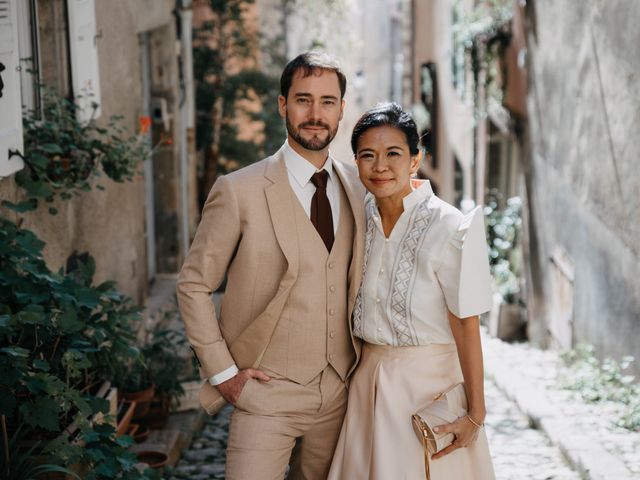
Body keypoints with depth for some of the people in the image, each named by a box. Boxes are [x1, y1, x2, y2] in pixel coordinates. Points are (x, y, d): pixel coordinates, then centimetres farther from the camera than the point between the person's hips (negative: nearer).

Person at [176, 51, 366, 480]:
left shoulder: (359, 188, 5)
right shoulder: (239, 192, -9)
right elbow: (193, 286, -3)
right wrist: (222, 372, -7)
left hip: (341, 395, 4)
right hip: (267, 393, -4)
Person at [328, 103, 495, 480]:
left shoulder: (448, 228, -17)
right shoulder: (361, 218, 2)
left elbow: (466, 325, -16)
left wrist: (475, 414, -16)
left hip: (428, 381, -5)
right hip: (367, 382, 5)